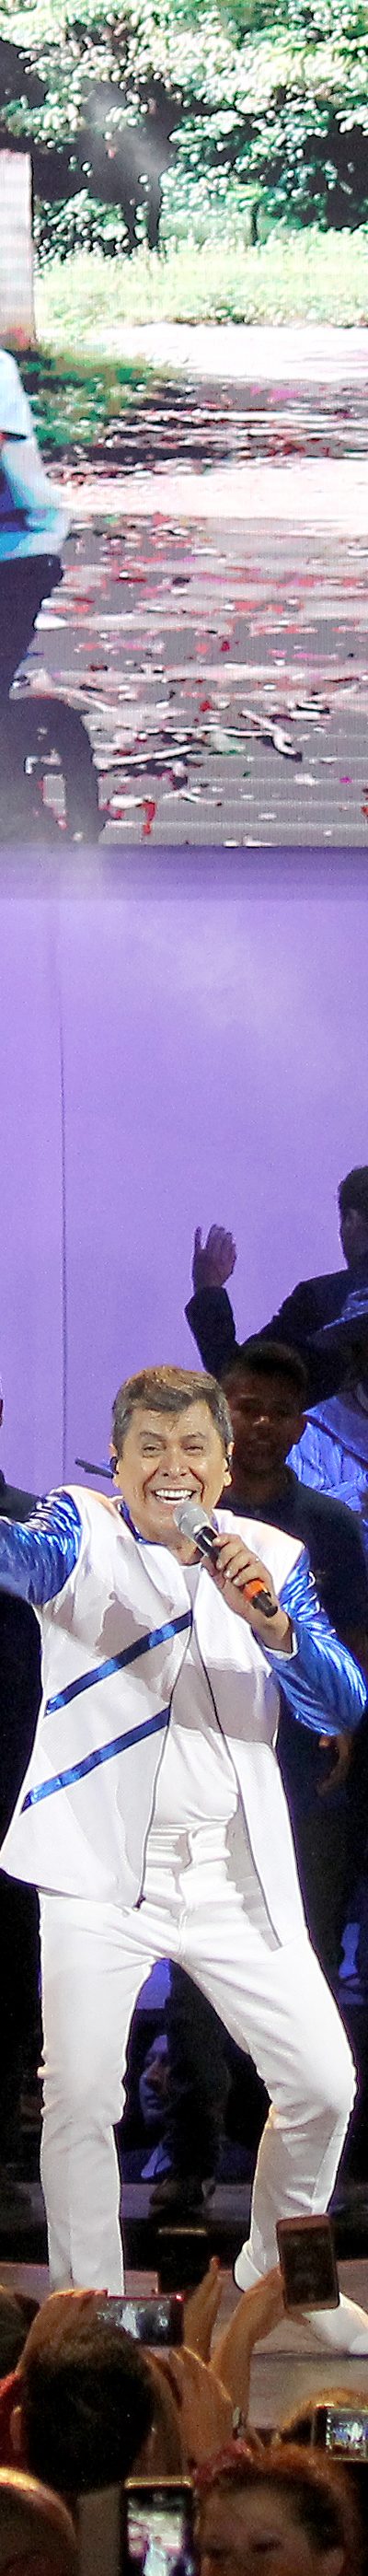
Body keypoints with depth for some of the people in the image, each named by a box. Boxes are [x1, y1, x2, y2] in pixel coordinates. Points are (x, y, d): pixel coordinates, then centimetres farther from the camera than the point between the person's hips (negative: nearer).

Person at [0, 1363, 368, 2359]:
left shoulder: (272, 1558, 6)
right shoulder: (84, 1537, -2)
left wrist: (270, 1622, -22)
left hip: (235, 1873, 3)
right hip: (102, 1868, -3)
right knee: (80, 2098, -11)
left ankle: (283, 2270, 29)